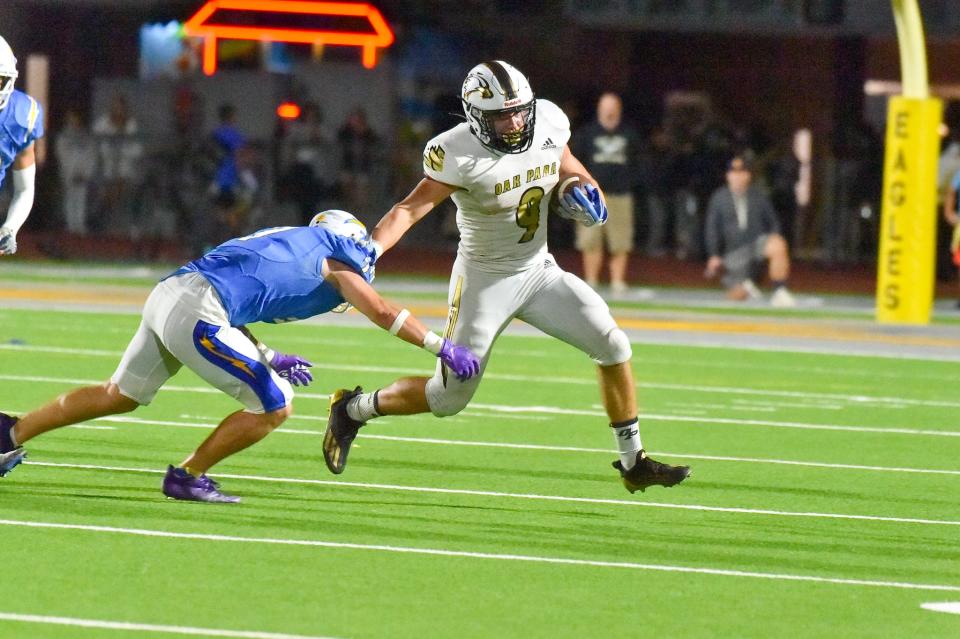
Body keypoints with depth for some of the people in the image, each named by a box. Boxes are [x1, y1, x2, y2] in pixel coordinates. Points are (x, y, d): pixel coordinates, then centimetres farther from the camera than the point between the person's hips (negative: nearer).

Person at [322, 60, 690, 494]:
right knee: (450, 397, -1)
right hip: (485, 279, -6)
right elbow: (411, 209, -30)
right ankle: (354, 410, 24)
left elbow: (568, 167, 14)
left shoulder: (547, 124, -7)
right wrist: (367, 252, -45)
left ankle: (633, 464, 6)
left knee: (613, 348, -6)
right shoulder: (460, 156, -25)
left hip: (539, 271, 6)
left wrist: (581, 194, -7)